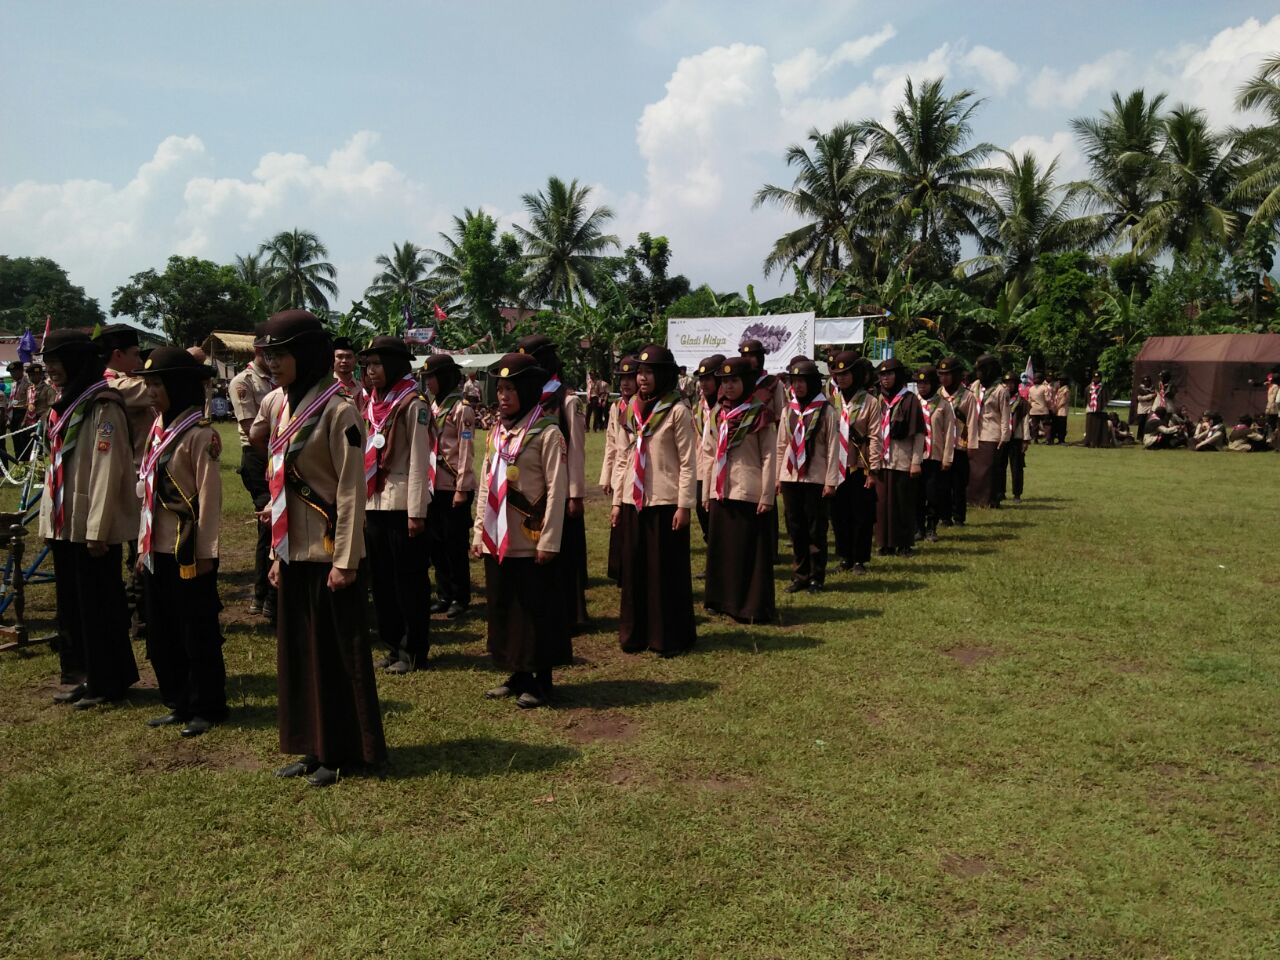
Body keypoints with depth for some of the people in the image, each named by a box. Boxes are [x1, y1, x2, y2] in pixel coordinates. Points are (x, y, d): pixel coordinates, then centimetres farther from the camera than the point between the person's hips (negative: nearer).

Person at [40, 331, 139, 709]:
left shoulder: (103, 407, -15)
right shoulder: (64, 404, 14)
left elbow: (107, 470, -19)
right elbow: (56, 463, 18)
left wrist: (98, 529, -21)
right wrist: (48, 519, 16)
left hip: (92, 526, -9)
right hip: (64, 523, 9)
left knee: (99, 606, 1)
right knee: (70, 605, 15)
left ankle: (107, 682, 12)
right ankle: (80, 673, 27)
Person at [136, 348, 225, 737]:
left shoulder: (199, 433, -13)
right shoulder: (157, 429, 12)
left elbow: (210, 497, -15)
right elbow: (148, 492, 15)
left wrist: (205, 553, -16)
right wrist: (143, 546, 14)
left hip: (188, 552, -8)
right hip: (156, 550, 9)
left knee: (198, 635, 3)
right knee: (162, 636, 15)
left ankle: (207, 708, 15)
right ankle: (180, 704, 27)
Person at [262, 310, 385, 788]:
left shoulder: (337, 410, -14)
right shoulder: (279, 406, 10)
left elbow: (351, 489, -16)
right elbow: (280, 484, 15)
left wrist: (345, 560, -17)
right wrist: (276, 552, 14)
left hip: (328, 551, -8)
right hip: (294, 551, 8)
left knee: (338, 652, 3)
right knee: (297, 651, 13)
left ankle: (345, 751, 16)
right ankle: (316, 748, 26)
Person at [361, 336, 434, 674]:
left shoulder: (414, 405, -10)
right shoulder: (372, 405, 12)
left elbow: (419, 460, -13)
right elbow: (366, 456, 15)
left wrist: (416, 512, -16)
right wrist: (361, 504, 12)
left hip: (402, 503, -8)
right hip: (374, 504, 8)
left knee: (409, 581, 2)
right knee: (381, 580, 13)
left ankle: (413, 652, 12)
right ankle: (393, 646, 24)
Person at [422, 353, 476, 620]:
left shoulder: (462, 408, -11)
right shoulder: (433, 405, 12)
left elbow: (466, 451, -14)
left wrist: (462, 488, -17)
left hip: (454, 487, -7)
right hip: (434, 486, 7)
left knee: (456, 544, 2)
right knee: (435, 542, 11)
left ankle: (460, 598, 14)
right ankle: (444, 595, 22)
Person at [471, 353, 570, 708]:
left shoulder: (547, 433, -10)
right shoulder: (497, 432, 11)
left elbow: (557, 490, -13)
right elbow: (486, 486, 14)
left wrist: (549, 541, -16)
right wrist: (479, 532, 11)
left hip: (531, 541, -7)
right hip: (497, 540, 7)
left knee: (537, 610, 2)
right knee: (503, 608, 12)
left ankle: (542, 681, 15)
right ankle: (519, 676, 26)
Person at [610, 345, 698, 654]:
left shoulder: (677, 410, -8)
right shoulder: (630, 410, 8)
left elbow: (688, 462, -9)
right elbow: (622, 458, 12)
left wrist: (684, 506, -12)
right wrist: (617, 501, 9)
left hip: (665, 502, -5)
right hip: (633, 501, 5)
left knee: (666, 571, 3)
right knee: (633, 569, 10)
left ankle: (668, 637, 14)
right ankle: (635, 633, 22)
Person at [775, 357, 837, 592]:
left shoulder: (826, 410, -4)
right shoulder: (788, 409, 9)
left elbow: (833, 448, -6)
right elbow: (781, 445, 12)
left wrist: (831, 481, -10)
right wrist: (777, 476, 9)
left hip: (815, 478, -4)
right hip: (790, 478, 4)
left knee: (816, 530, 2)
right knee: (795, 530, 8)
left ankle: (816, 578, 12)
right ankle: (800, 576, 17)